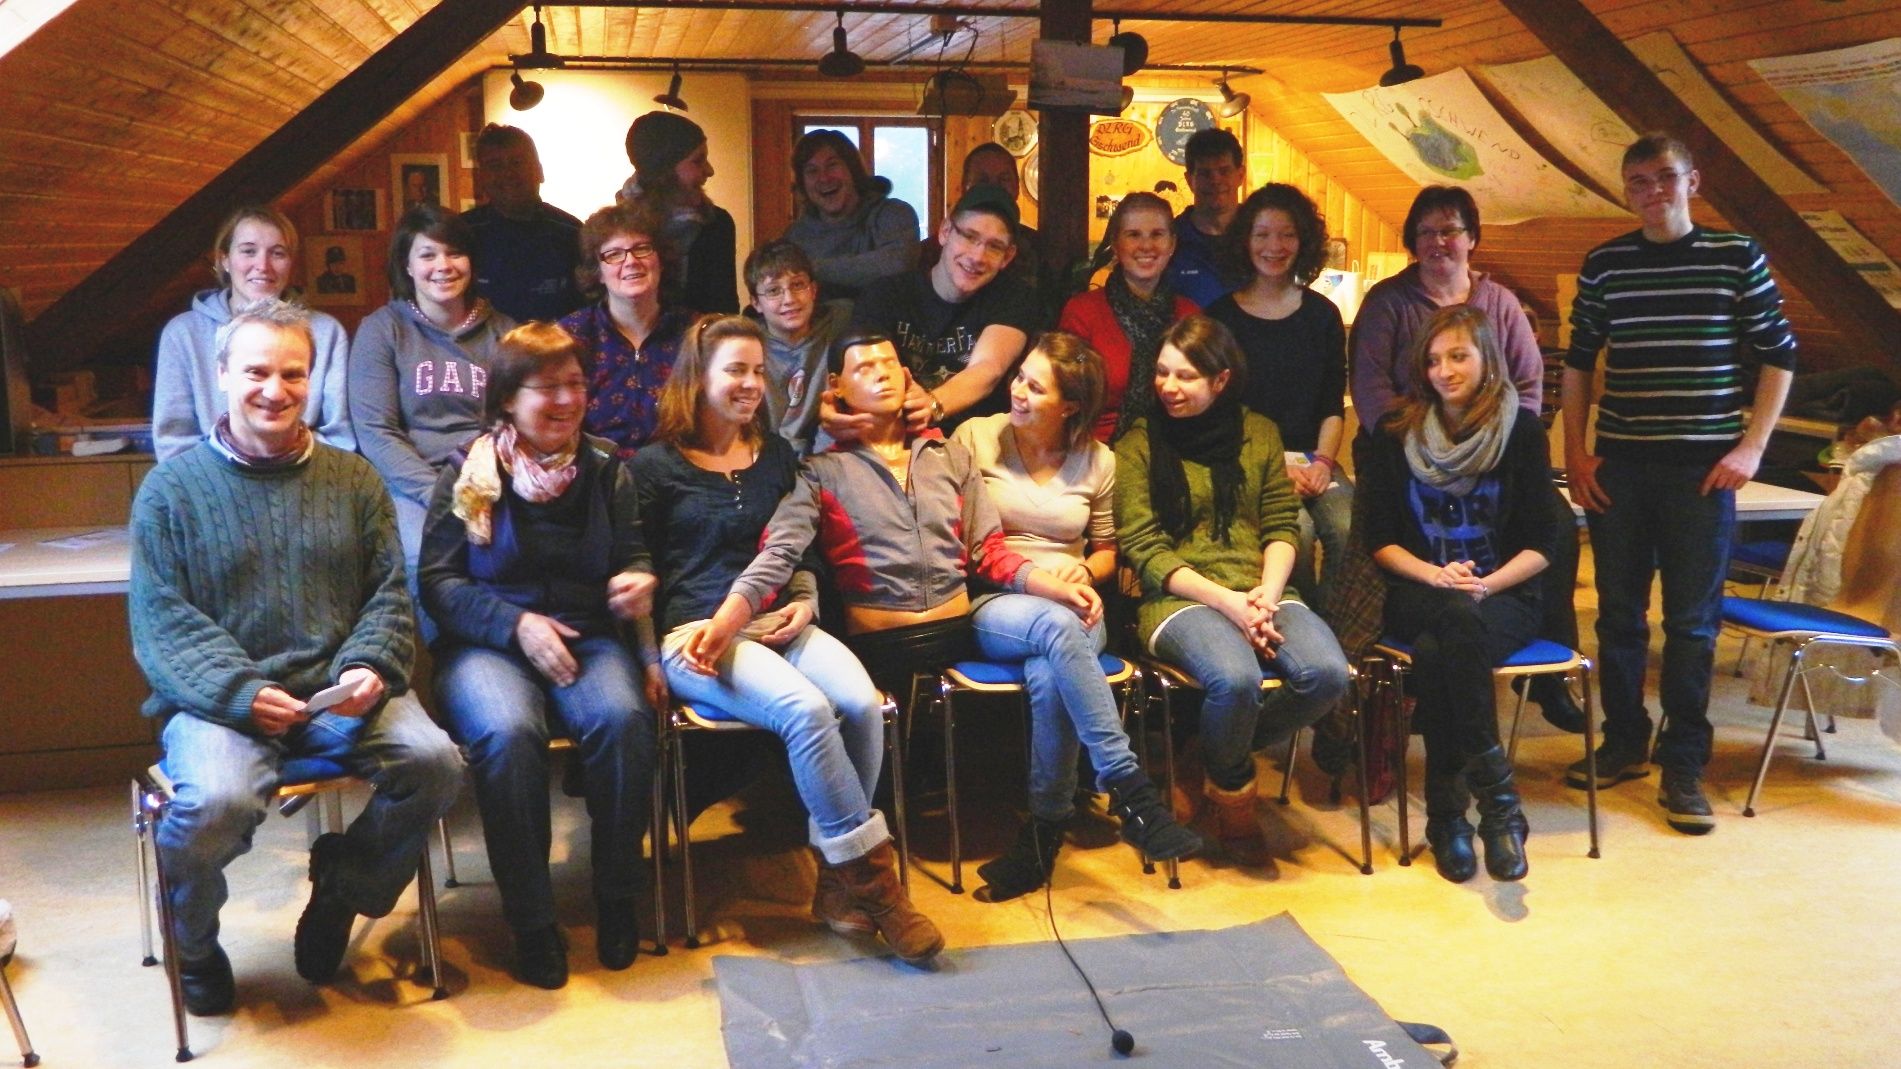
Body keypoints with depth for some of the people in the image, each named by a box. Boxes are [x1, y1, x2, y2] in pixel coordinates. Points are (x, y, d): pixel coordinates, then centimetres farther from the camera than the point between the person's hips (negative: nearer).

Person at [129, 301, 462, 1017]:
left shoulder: (353, 479, 14)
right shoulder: (172, 487, 6)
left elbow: (389, 590, 9)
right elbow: (159, 618, -2)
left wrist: (370, 667, -12)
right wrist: (240, 693, -18)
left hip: (339, 692, 3)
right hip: (219, 700, -2)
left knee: (434, 761, -24)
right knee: (214, 800, -32)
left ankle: (341, 888, 6)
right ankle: (192, 948, 3)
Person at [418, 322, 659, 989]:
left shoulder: (605, 469, 12)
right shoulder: (467, 472, 4)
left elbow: (634, 553, 17)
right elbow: (438, 581, 0)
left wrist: (640, 580, -9)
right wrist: (517, 624, -15)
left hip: (586, 636, 2)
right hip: (486, 643, -2)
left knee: (622, 717, -31)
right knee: (508, 732, -35)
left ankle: (616, 896, -11)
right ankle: (530, 921, -19)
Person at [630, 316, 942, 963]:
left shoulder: (776, 456, 22)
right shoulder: (656, 466, 7)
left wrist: (805, 601, 6)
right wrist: (671, 642, -10)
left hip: (778, 621, 5)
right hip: (697, 636, -5)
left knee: (862, 703, -27)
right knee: (807, 710, -32)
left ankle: (838, 880, -12)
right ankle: (874, 882, -21)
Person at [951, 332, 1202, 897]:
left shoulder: (1098, 460, 11)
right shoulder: (976, 437, 4)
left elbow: (1106, 553, 20)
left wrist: (1085, 569, -4)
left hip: (1072, 607, 2)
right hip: (992, 604, -2)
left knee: (1049, 675, -35)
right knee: (1057, 625, -38)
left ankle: (1047, 827, -19)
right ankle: (1128, 789, -36)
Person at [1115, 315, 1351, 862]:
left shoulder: (1258, 432, 16)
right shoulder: (1138, 444, 4)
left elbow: (1281, 526, 11)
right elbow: (1144, 550, -3)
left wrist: (1268, 594, -10)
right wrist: (1225, 600, -16)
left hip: (1259, 592, 4)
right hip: (1177, 597, -4)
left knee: (1327, 673, -26)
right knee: (1236, 679, -35)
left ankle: (1221, 759, 1)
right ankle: (1232, 790, 0)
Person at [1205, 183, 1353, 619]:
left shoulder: (1322, 314, 13)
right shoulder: (1221, 314, 3)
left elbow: (1334, 406, 14)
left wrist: (1322, 460, -4)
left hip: (1310, 456, 3)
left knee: (1349, 529, -26)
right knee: (1297, 529, -30)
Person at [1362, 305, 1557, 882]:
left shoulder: (1522, 431, 5)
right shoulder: (1397, 434, 9)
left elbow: (1540, 543, 2)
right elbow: (1379, 538, 6)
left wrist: (1485, 584, -16)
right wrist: (1435, 576, -13)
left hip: (1503, 596, -1)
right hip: (1417, 595, 1)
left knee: (1435, 654, -36)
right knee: (1457, 620, -37)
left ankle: (1447, 812, -30)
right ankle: (1497, 799, -36)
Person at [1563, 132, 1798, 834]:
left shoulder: (1737, 257, 1)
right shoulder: (1604, 264, 6)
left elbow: (1779, 356, 4)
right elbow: (1578, 362, 12)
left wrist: (1751, 446, -5)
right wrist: (1575, 452, 5)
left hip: (1703, 466, -2)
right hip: (1618, 464, 2)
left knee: (1692, 619, 1)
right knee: (1619, 611, 9)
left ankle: (1684, 765, 10)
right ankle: (1623, 744, 23)